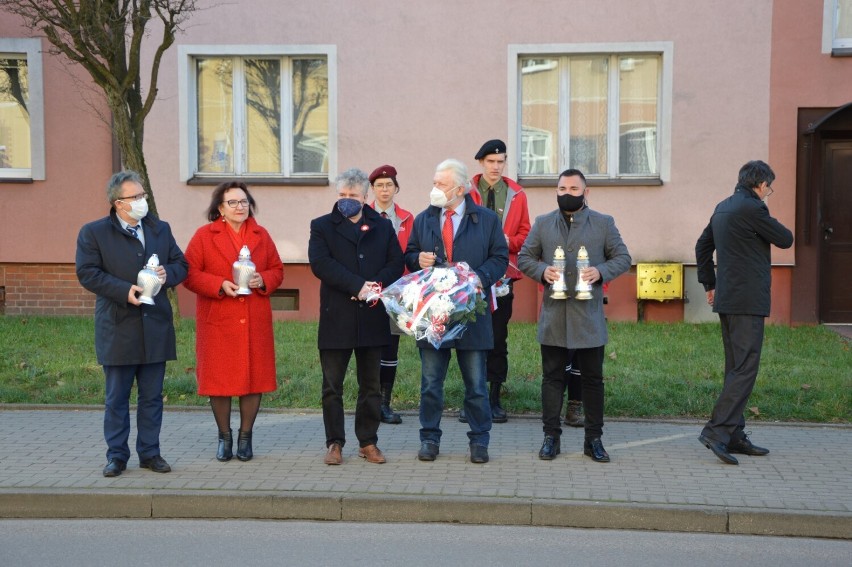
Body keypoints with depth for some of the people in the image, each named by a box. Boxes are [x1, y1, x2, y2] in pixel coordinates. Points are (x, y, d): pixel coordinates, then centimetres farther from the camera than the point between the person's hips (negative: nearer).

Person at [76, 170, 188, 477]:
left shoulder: (161, 229, 12)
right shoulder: (93, 232, -1)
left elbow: (181, 264, 14)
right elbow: (87, 273, -9)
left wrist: (167, 274, -9)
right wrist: (124, 290, -19)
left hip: (155, 327, 3)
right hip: (118, 328, -3)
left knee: (152, 396, 10)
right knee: (116, 397, 5)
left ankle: (150, 452, 20)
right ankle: (117, 455, 16)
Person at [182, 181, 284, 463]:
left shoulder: (261, 235, 10)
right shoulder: (204, 235, 1)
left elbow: (277, 270, 12)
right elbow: (189, 274, -3)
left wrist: (263, 280, -9)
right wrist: (220, 285, -17)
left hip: (255, 322, 2)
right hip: (218, 321, -2)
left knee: (254, 377, 4)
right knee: (219, 378, 2)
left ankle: (245, 436, 18)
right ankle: (224, 436, 19)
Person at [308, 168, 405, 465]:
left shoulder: (383, 226, 12)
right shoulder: (322, 226, 4)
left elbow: (396, 263, 3)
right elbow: (320, 263, -11)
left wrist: (376, 285, -16)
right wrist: (358, 285, -18)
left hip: (372, 317, 2)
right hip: (336, 317, -2)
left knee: (371, 385, 9)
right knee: (332, 385, 3)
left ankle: (368, 442, 19)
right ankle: (334, 443, 13)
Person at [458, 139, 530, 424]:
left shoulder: (517, 195, 7)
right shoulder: (465, 192, 2)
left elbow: (525, 234, 9)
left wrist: (509, 241, -10)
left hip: (503, 275, 1)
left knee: (498, 339, 5)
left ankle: (495, 399, 13)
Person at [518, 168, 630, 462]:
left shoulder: (604, 223, 6)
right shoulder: (543, 223, 10)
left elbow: (623, 258, 5)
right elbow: (524, 257, 11)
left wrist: (601, 272, -13)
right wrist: (542, 270, -10)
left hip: (589, 316, -1)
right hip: (553, 315, 1)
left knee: (593, 378, 6)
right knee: (552, 377, 5)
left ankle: (594, 438, 16)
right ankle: (551, 436, 13)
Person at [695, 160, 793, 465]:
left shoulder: (723, 208, 14)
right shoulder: (751, 208, -14)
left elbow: (702, 246, 23)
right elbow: (785, 239, -4)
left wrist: (709, 284, 27)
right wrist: (766, 218, 12)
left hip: (726, 301, 10)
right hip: (748, 302, -10)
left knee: (736, 368, 12)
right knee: (745, 368, -9)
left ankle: (734, 435, 16)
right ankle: (717, 430, -15)